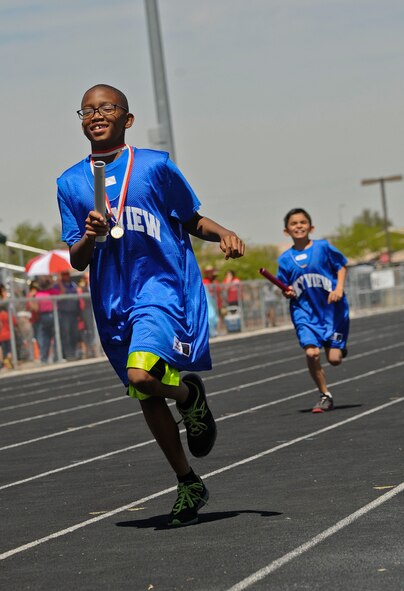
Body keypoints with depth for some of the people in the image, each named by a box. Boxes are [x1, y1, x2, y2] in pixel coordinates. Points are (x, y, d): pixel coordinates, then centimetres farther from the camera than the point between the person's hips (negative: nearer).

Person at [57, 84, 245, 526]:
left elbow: (192, 221, 12)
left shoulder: (154, 166, 1)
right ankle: (189, 485, 27)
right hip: (113, 303, 4)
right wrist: (89, 238, -15)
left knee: (142, 376, -28)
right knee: (148, 402, 10)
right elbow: (77, 262, 7)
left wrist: (223, 234, -8)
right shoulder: (70, 183, 8)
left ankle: (190, 394, 6)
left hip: (164, 287, -4)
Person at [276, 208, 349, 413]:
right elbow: (286, 290, 10)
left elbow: (341, 266, 7)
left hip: (332, 309, -1)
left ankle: (340, 347, 36)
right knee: (311, 353, -18)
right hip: (305, 312, 1)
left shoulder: (323, 247, -4)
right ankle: (325, 396, 0)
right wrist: (287, 293, -12)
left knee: (334, 359, -3)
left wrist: (339, 288, -8)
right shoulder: (285, 259, 2)